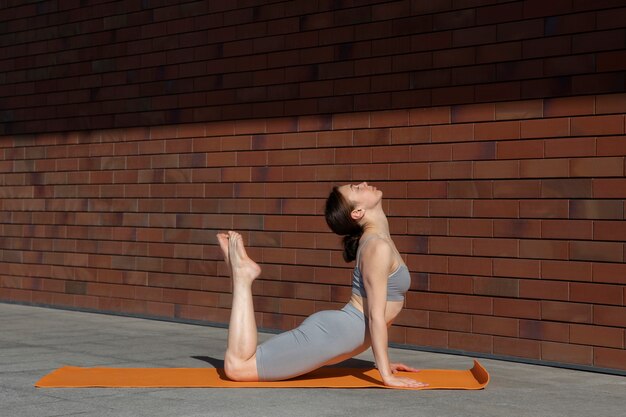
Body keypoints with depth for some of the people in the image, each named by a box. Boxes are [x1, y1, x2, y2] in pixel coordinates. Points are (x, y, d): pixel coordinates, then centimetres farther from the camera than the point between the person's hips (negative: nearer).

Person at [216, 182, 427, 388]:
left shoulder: (377, 240, 15)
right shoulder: (377, 247, -16)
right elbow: (376, 316, -19)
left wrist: (384, 362, 22)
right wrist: (387, 375, -18)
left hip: (335, 327, 10)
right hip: (333, 333, -10)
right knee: (236, 366, -10)